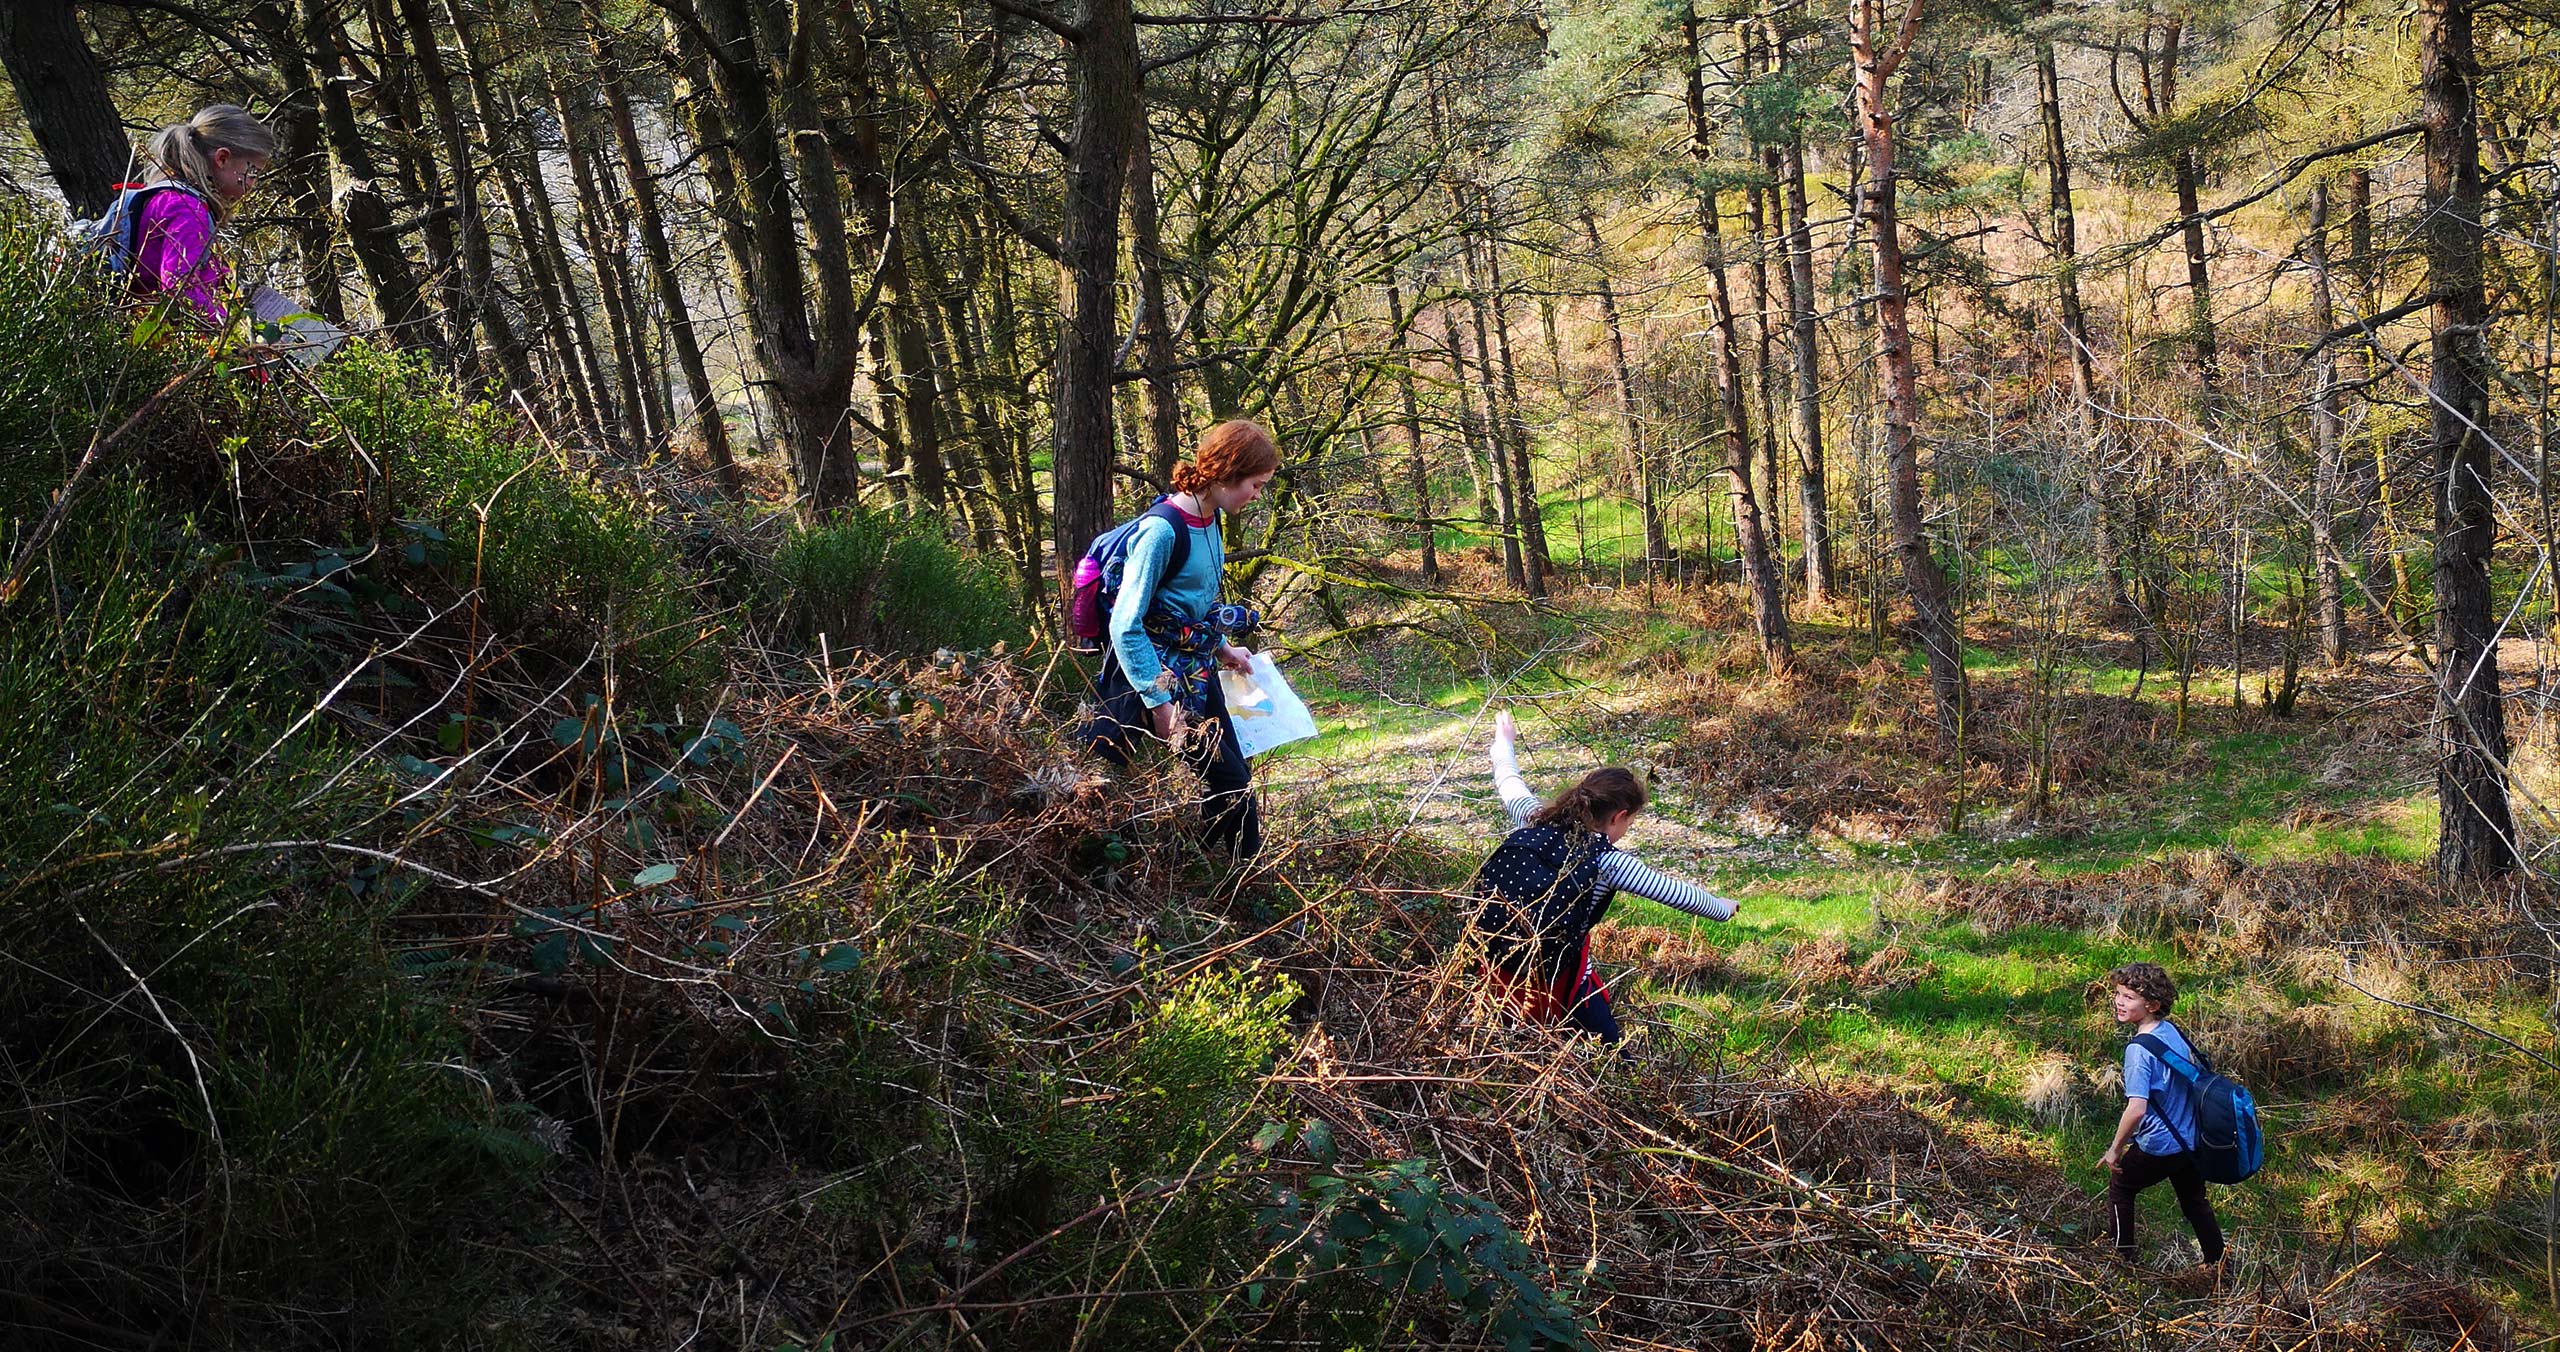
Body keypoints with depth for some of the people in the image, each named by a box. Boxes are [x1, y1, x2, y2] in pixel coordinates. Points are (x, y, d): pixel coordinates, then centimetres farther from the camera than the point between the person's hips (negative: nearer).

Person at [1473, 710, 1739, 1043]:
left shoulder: (1536, 820, 4)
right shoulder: (1607, 860, -7)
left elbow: (1509, 782, 24)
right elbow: (1675, 892, 4)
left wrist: (1505, 742, 45)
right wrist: (1723, 909, 21)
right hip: (1551, 984, -5)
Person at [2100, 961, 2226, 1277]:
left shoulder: (2139, 1049, -26)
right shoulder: (2174, 1031, -2)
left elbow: (2136, 1110, -32)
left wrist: (2116, 1149, -18)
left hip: (2158, 1146, -7)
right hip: (2191, 1140, 7)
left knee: (2120, 1187, 18)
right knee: (2194, 1200, 23)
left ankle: (2123, 1257, 26)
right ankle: (2217, 1263, 30)